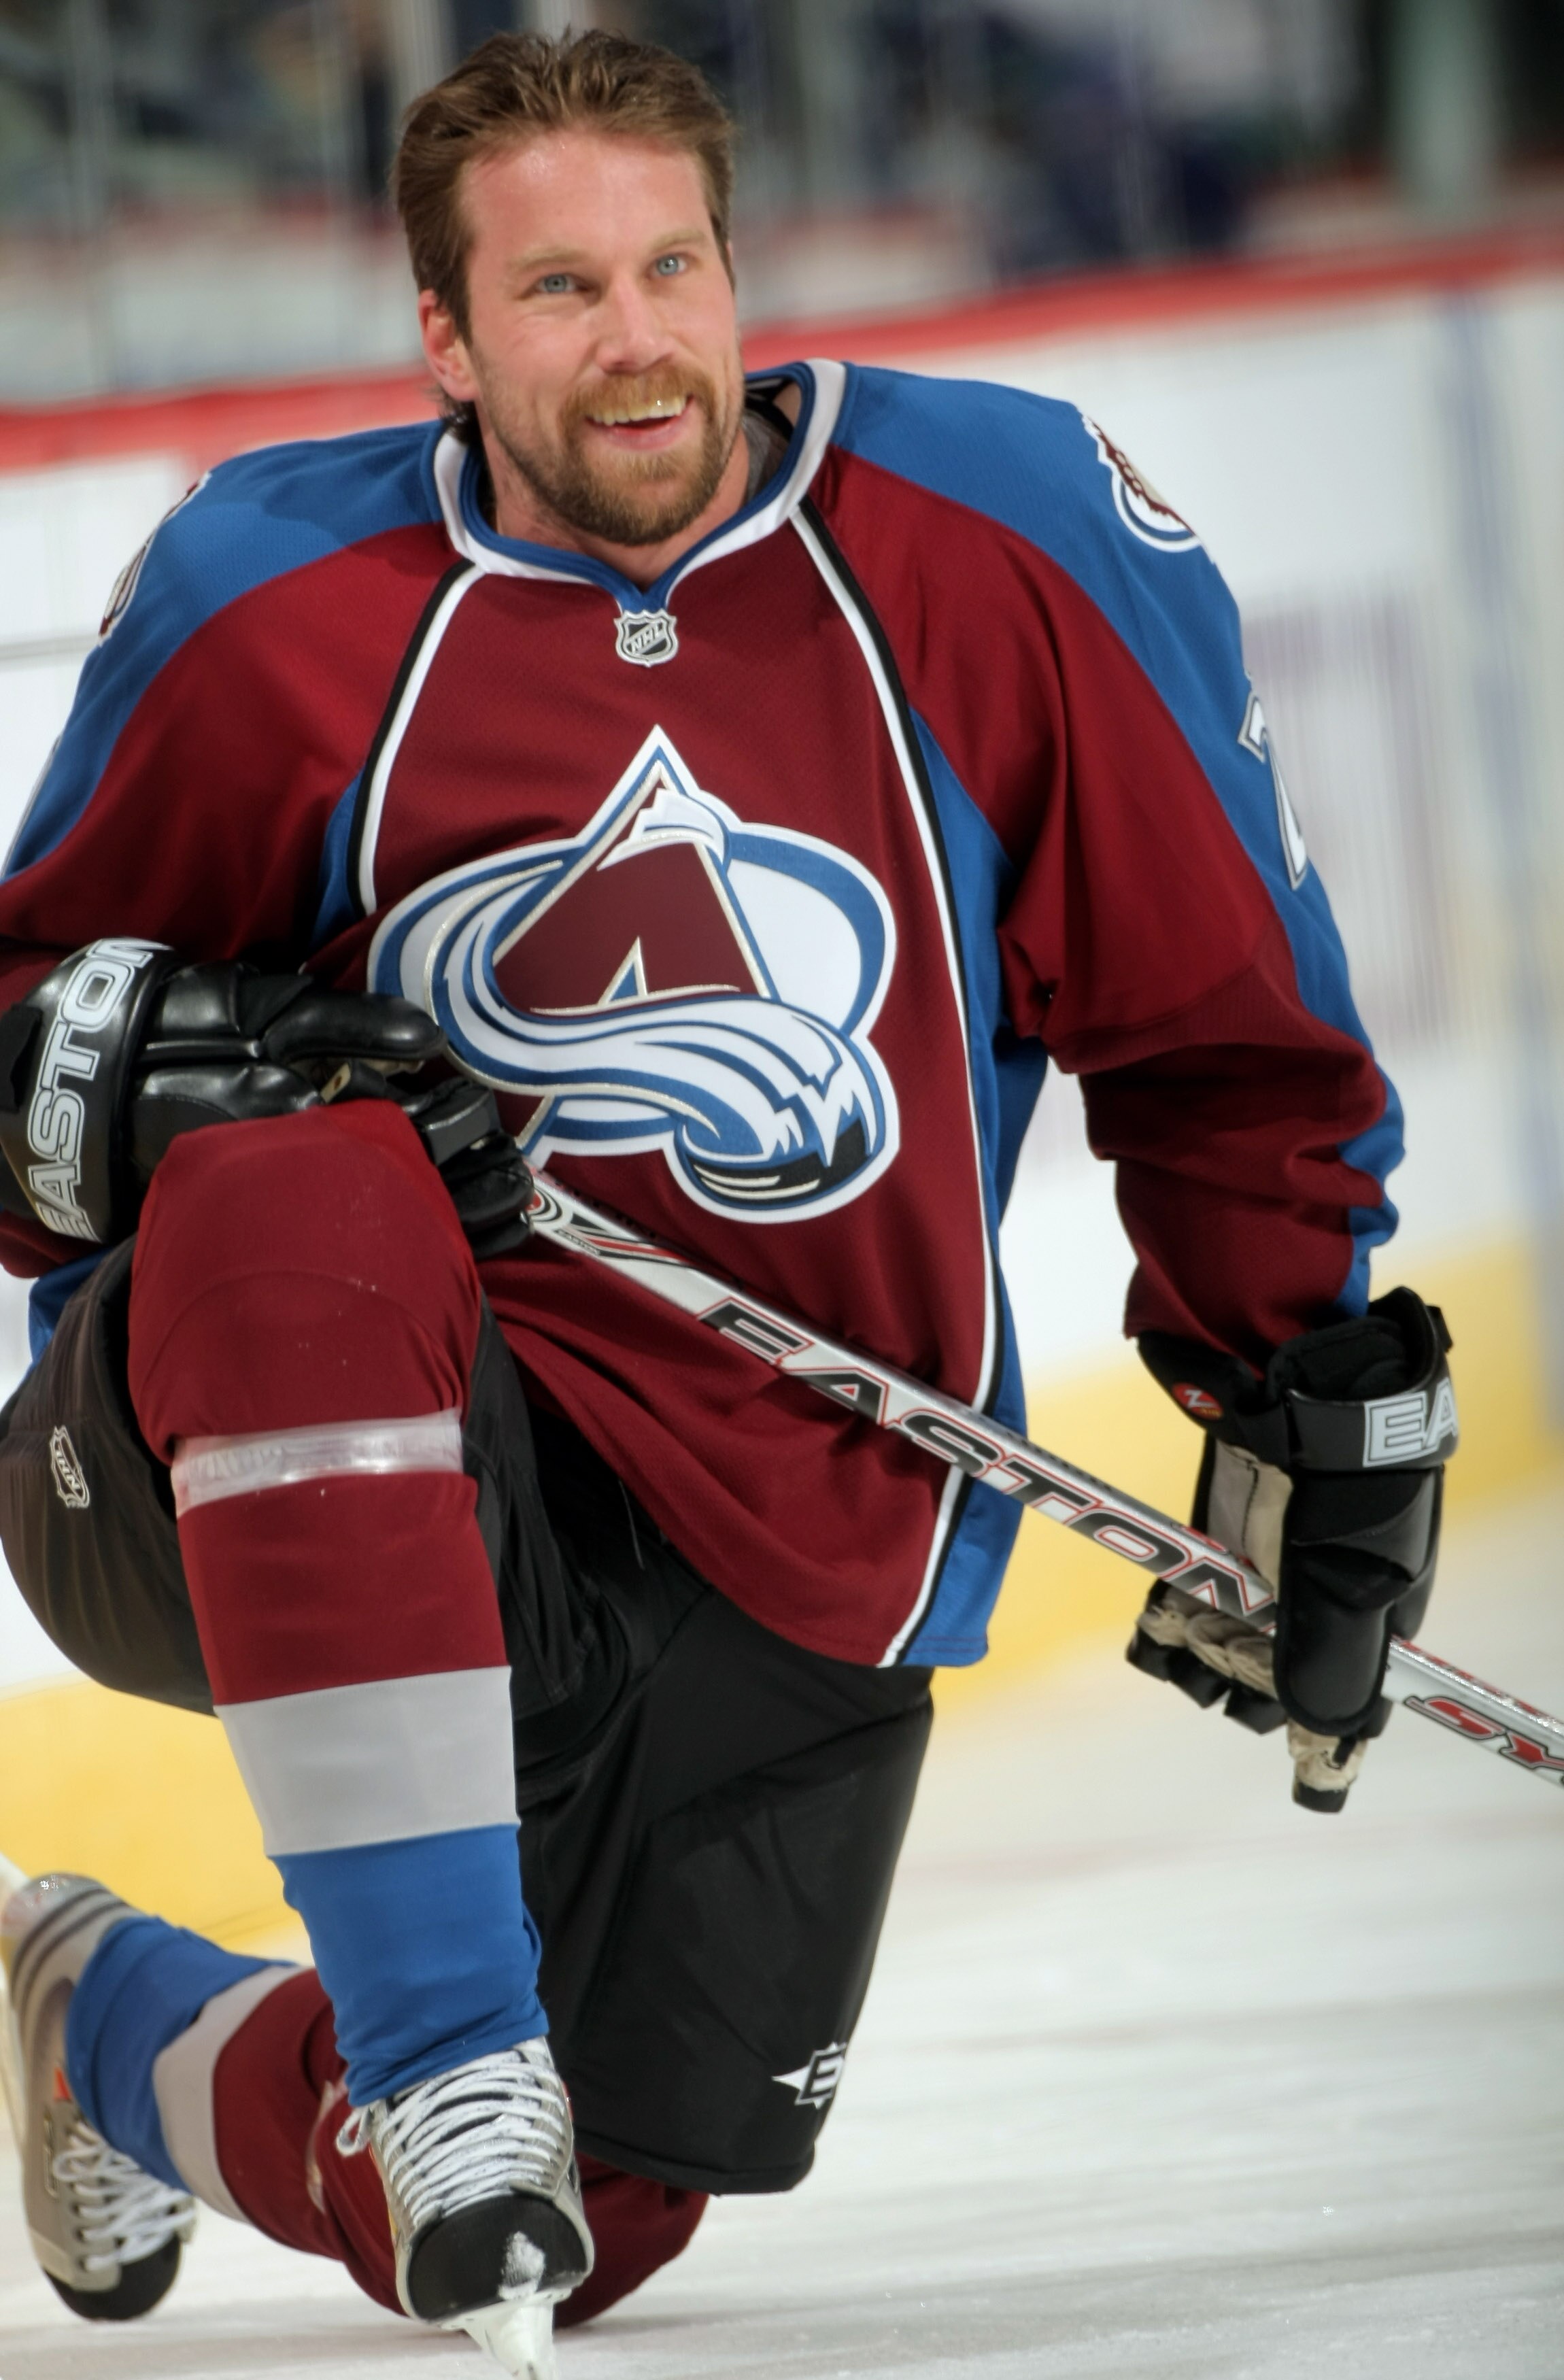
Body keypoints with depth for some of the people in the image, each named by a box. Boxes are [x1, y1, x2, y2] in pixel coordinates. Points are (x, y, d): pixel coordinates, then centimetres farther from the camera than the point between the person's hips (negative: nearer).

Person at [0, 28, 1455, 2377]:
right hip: (389, 1462, -2)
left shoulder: (1009, 544, -4)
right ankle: (444, 2050, -31)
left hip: (798, 1547, 2)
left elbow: (1224, 1020, 7)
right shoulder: (276, 612, -4)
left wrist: (1317, 1403, 6)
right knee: (294, 1212, -38)